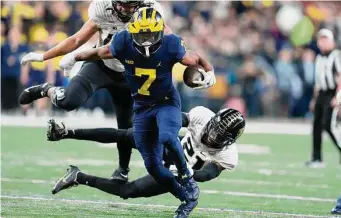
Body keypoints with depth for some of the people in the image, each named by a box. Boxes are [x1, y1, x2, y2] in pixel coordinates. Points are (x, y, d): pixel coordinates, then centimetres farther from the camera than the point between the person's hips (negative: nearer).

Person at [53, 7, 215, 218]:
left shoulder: (170, 46, -22)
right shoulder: (124, 43, -18)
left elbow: (196, 60, -7)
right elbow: (100, 53, 3)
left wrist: (209, 72, -25)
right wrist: (75, 57, 6)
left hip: (167, 103, -3)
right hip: (142, 107, 3)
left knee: (167, 137, -35)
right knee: (153, 165, -1)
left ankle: (187, 177, -10)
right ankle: (188, 197, 17)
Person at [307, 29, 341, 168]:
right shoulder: (319, 58, 16)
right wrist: (315, 98, 19)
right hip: (321, 94, 8)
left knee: (329, 125, -17)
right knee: (317, 125, 5)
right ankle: (317, 159, 9)